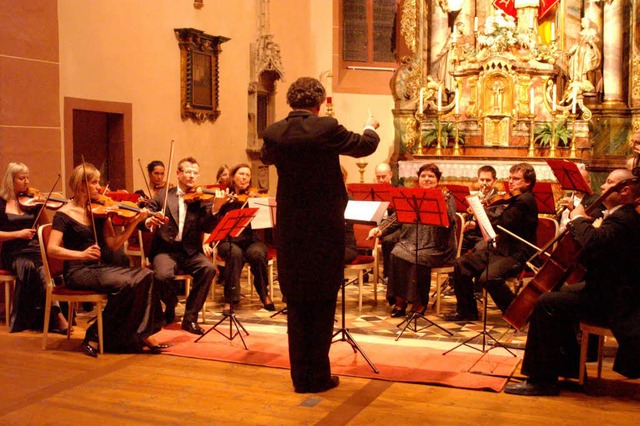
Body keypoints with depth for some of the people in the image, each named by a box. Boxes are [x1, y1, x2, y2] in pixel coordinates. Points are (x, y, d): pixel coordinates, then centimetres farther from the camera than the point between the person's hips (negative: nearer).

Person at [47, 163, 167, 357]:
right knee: (125, 283, -30)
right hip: (77, 272, -5)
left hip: (99, 267, 6)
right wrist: (81, 254, -31)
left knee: (146, 275, -18)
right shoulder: (64, 215, -5)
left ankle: (143, 334, -16)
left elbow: (113, 244, 2)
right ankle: (96, 336, -13)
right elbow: (52, 249, -15)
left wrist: (134, 222, -9)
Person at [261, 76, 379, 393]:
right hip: (324, 230, -4)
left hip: (290, 230, 4)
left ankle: (300, 375, 20)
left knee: (296, 304, 12)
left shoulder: (274, 133, -1)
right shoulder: (326, 128, -12)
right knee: (322, 304, 7)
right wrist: (370, 127, 26)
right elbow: (365, 146, 4)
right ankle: (318, 376, 13)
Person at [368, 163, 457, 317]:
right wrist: (380, 230, -6)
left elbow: (449, 222, -13)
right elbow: (396, 218, 9)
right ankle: (399, 301, -16)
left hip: (436, 248, -3)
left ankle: (419, 304, -13)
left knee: (419, 258, -31)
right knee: (396, 254, -25)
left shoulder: (446, 198, 3)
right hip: (410, 242, 3)